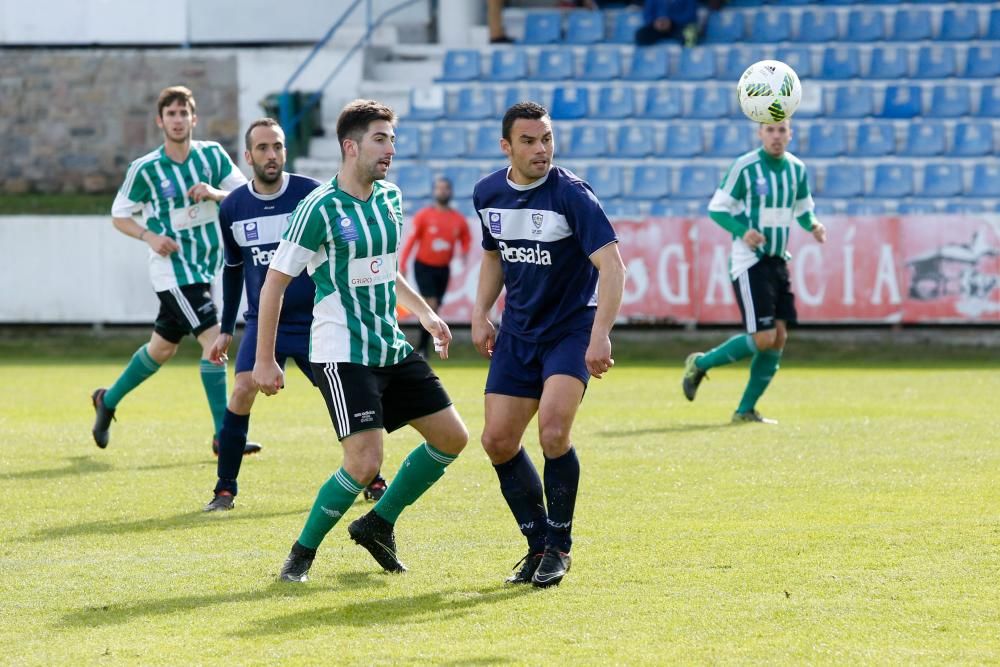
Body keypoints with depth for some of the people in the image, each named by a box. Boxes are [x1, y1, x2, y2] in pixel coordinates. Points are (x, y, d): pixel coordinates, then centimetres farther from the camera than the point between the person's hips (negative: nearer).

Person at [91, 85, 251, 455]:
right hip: (173, 268, -5)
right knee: (213, 339, -17)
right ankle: (223, 436, -13)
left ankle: (108, 401, 38)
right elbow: (119, 215, 1)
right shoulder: (145, 169, -9)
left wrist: (215, 193, -20)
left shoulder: (212, 155, -1)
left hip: (206, 266, 5)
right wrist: (150, 236, -17)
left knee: (162, 348, 16)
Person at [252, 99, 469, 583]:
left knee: (451, 438, 6)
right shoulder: (320, 208, -14)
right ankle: (302, 553, 1)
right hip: (343, 355, -8)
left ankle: (378, 525, 21)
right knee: (364, 462, -18)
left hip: (391, 349, 8)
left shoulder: (390, 198, 8)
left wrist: (425, 313, 21)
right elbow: (274, 282, -10)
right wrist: (264, 361, -11)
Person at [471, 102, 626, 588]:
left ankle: (559, 547, -2)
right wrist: (480, 314, 9)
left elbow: (611, 265, -25)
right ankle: (538, 543, 19)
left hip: (572, 331, -6)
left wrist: (600, 334, -36)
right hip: (517, 333, 6)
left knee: (553, 431, -22)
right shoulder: (488, 194, 0)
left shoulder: (571, 194, -19)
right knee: (497, 442, 0)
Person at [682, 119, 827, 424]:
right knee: (763, 338, -14)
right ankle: (700, 363, 8)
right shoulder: (745, 167, -11)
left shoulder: (797, 169, 7)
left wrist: (813, 225, -3)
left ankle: (745, 410, 10)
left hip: (778, 261, 7)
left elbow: (803, 209, 19)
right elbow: (716, 207, -8)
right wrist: (742, 231, -25)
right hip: (749, 262, -7)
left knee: (779, 338, 1)